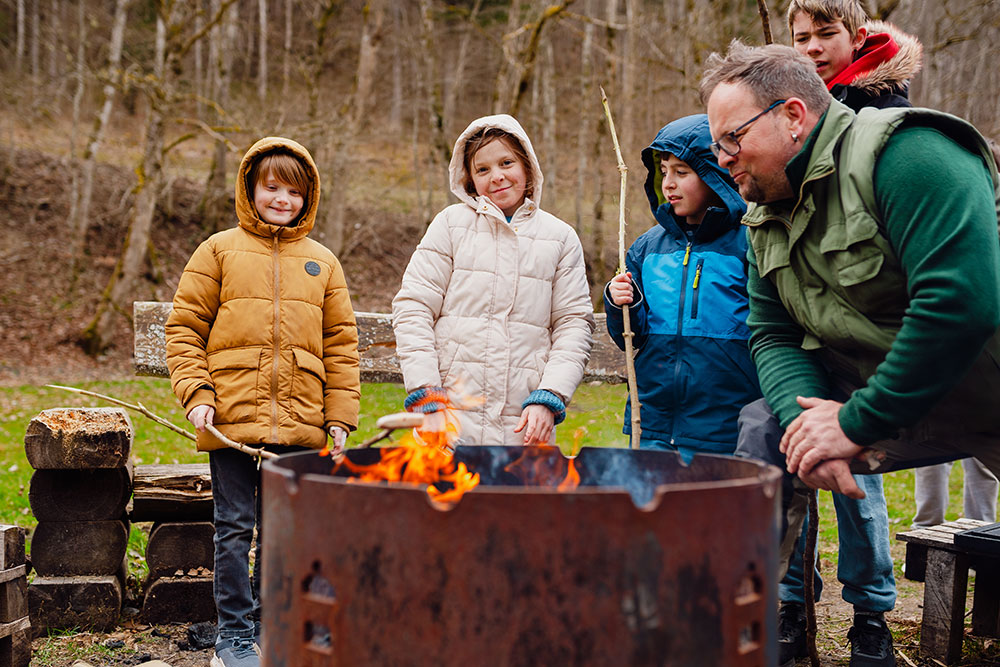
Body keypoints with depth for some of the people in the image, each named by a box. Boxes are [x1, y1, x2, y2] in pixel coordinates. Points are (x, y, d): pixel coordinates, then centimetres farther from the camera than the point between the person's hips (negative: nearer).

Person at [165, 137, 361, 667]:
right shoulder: (220, 251, 6)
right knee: (234, 528, 3)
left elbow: (341, 345, 13)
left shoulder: (323, 263, 13)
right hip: (232, 418, -2)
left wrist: (339, 419, 6)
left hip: (300, 423, 2)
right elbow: (184, 328, 5)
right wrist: (196, 394, -7)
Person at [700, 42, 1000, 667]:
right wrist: (807, 418, -19)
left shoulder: (906, 153, -22)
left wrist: (859, 422, -26)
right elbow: (774, 338, 3)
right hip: (882, 401, 6)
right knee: (765, 429, -5)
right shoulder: (768, 220, 6)